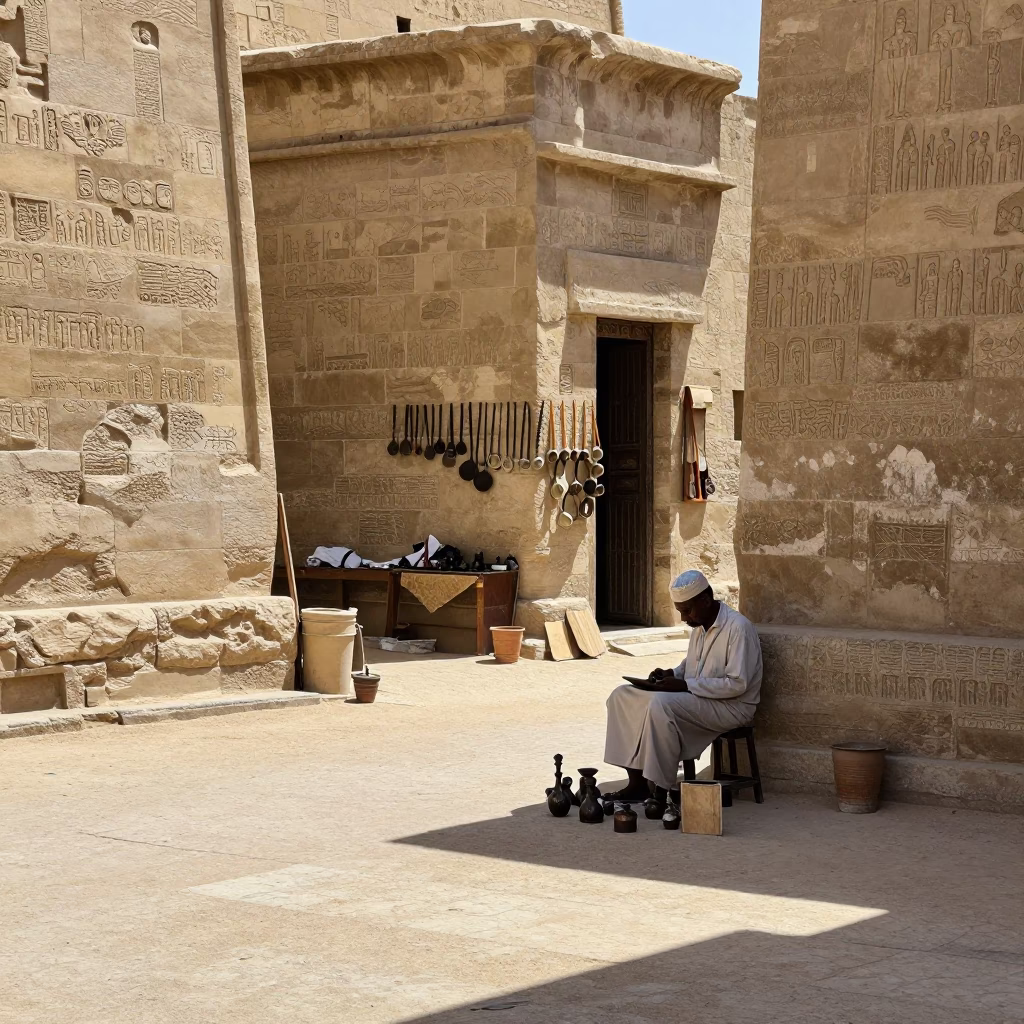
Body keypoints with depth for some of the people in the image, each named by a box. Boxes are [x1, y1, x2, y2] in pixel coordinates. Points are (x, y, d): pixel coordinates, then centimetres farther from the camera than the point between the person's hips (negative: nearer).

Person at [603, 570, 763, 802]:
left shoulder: (738, 628, -17)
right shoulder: (700, 626, 10)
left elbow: (737, 684, -22)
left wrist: (684, 685, -23)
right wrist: (671, 674, 3)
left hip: (732, 707, -9)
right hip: (697, 699, 9)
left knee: (661, 703, -34)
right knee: (623, 695, -4)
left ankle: (659, 791, -27)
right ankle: (637, 783, -7)